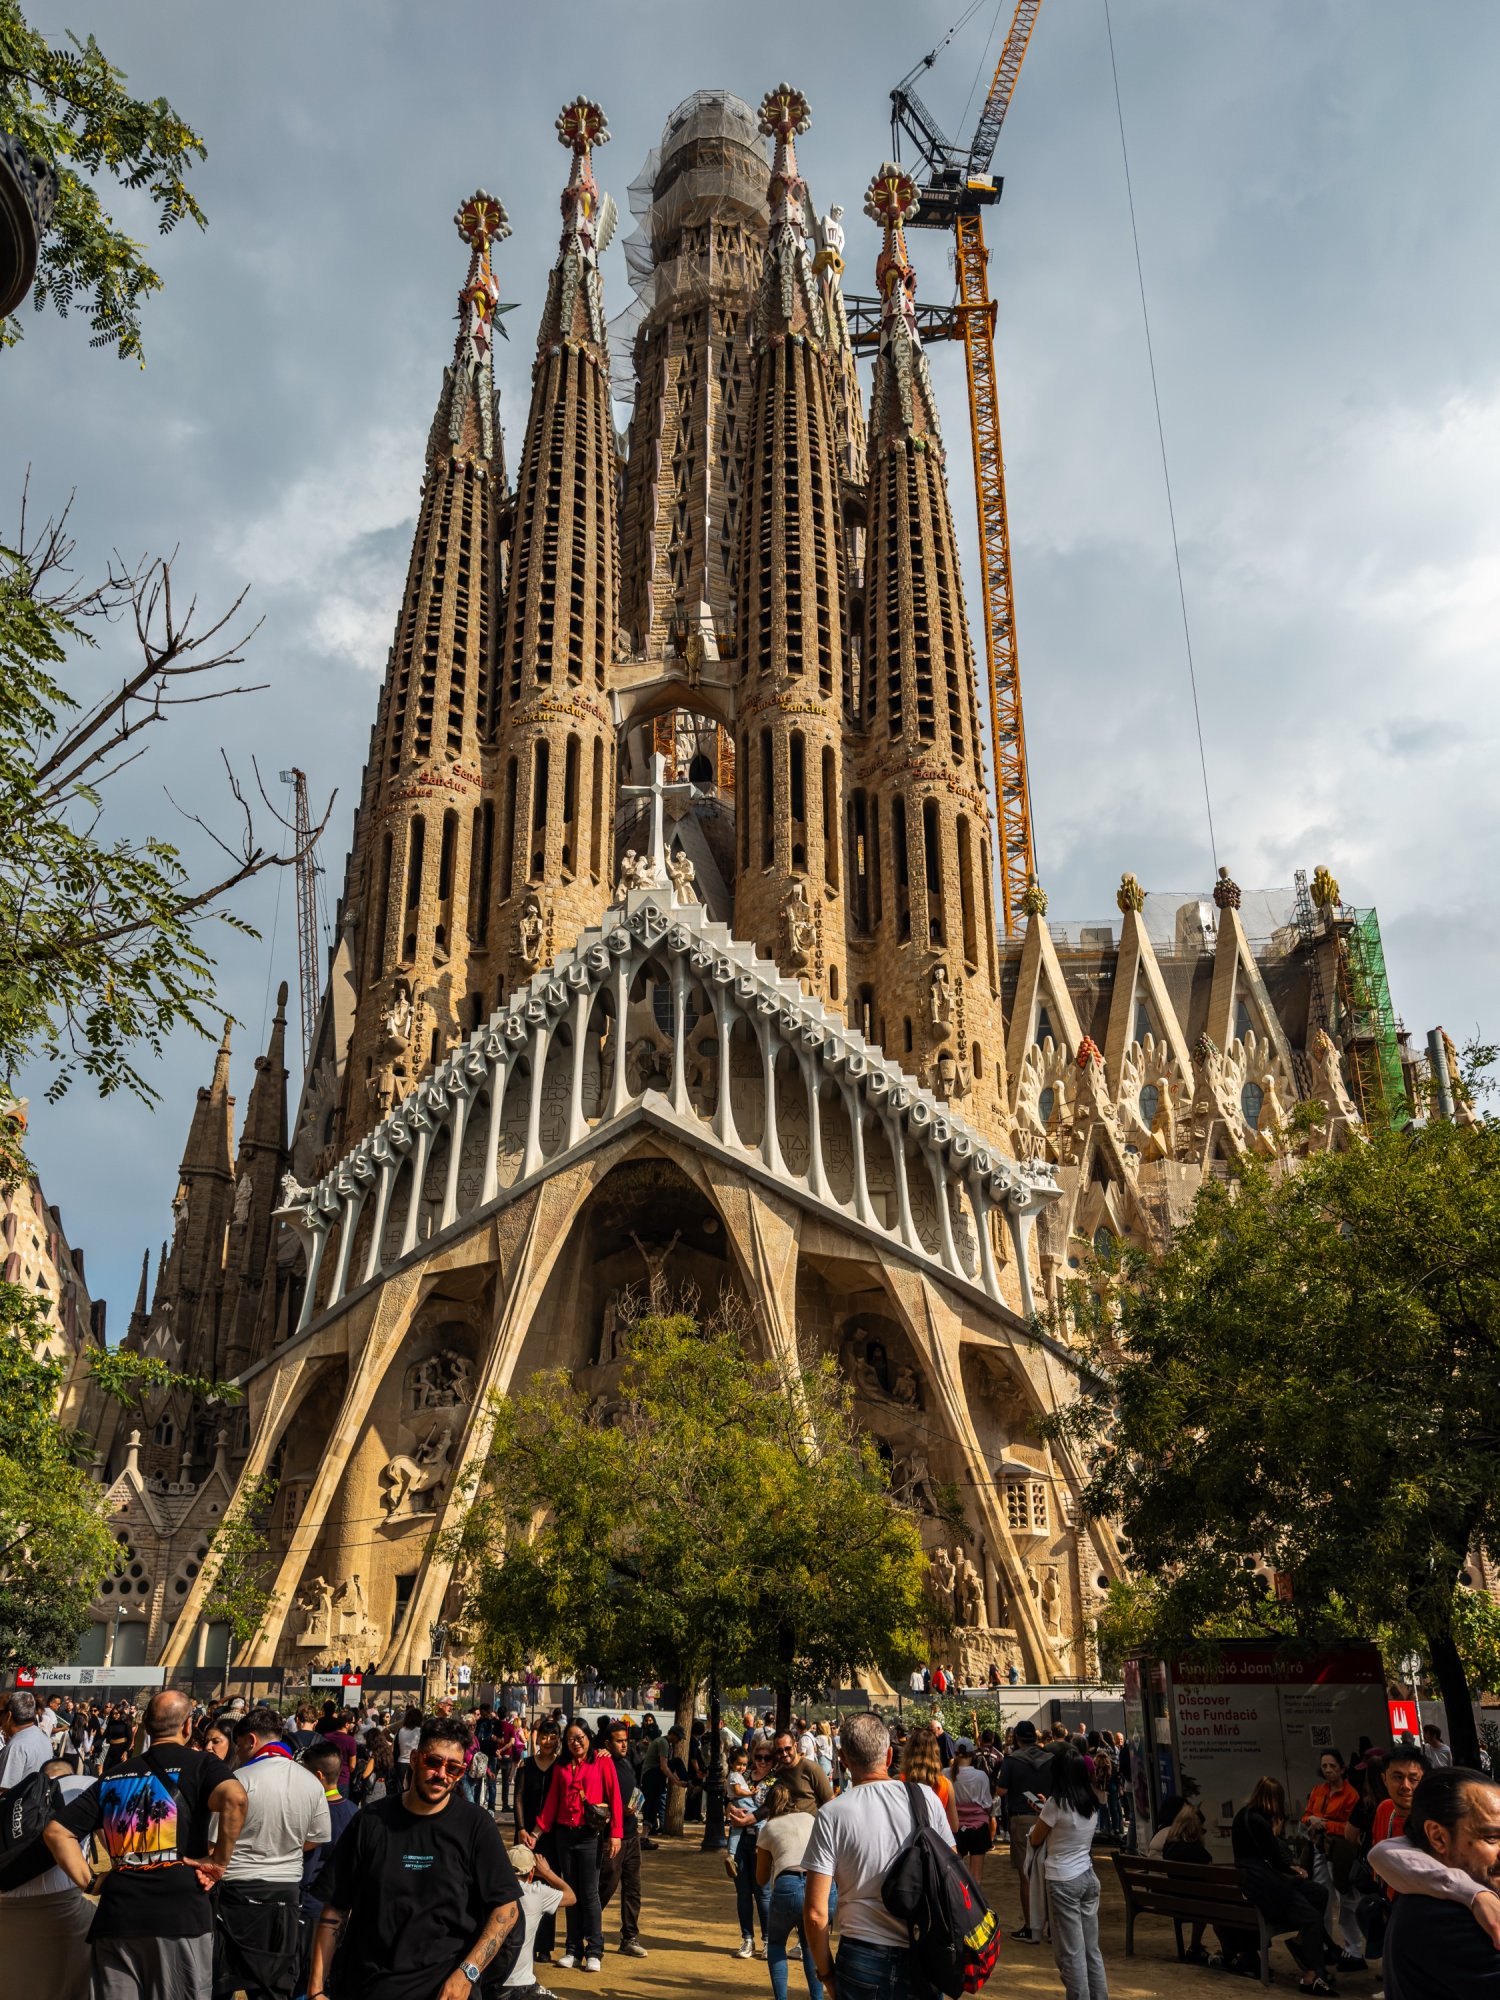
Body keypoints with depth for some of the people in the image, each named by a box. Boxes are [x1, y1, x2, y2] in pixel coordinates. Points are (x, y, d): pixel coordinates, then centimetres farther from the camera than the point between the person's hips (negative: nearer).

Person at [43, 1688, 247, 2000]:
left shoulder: (114, 1776, 16)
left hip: (116, 1915, 4)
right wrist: (220, 1861, -10)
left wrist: (89, 1882, 11)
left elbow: (57, 1832, 14)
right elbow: (235, 1798, -20)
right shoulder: (199, 1764, 1)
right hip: (181, 1913, -4)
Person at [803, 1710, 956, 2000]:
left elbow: (815, 1912, -11)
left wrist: (825, 1971, 4)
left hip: (863, 1957, -3)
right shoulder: (925, 1798, -3)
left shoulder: (832, 1816, -10)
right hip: (924, 1956, 3)